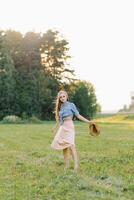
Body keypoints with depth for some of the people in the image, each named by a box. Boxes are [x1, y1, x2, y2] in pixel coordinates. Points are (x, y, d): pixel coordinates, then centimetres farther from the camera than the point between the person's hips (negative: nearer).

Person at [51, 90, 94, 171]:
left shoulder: (71, 105, 1)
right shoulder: (60, 107, 16)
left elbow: (78, 115, 0)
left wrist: (88, 121, -7)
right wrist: (55, 127, 36)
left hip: (69, 126, -6)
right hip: (62, 127, 6)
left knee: (71, 145, -19)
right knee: (64, 147, 3)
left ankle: (76, 166, -26)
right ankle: (67, 166, 7)